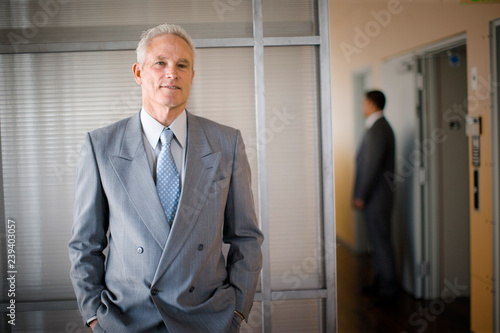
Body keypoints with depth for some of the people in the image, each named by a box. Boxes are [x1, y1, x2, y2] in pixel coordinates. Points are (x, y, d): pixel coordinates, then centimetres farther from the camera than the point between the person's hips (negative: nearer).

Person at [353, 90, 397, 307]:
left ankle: (388, 291, 1)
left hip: (376, 198, -10)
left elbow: (371, 166, -22)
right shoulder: (379, 127, 15)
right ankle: (380, 283, 27)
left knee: (381, 242, -5)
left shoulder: (377, 130, -18)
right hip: (375, 197, 10)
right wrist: (361, 195, 18)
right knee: (378, 241, 17)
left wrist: (360, 196, -16)